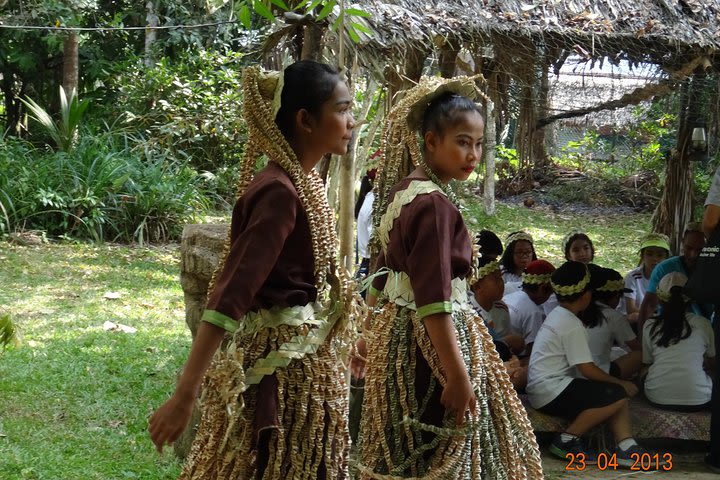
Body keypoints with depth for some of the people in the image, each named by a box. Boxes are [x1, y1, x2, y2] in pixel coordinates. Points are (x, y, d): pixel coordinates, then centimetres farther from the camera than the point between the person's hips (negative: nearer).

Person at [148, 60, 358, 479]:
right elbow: (230, 295, -27)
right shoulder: (280, 192, -22)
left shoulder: (304, 181, 6)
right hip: (280, 365, -9)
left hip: (304, 358, 9)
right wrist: (184, 396, -30)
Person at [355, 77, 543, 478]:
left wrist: (370, 333, 28)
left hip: (396, 334, 10)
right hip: (430, 341, -10)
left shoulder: (403, 192, 10)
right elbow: (434, 301, -25)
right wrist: (458, 374, -25)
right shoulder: (434, 203, -20)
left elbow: (384, 276, 19)